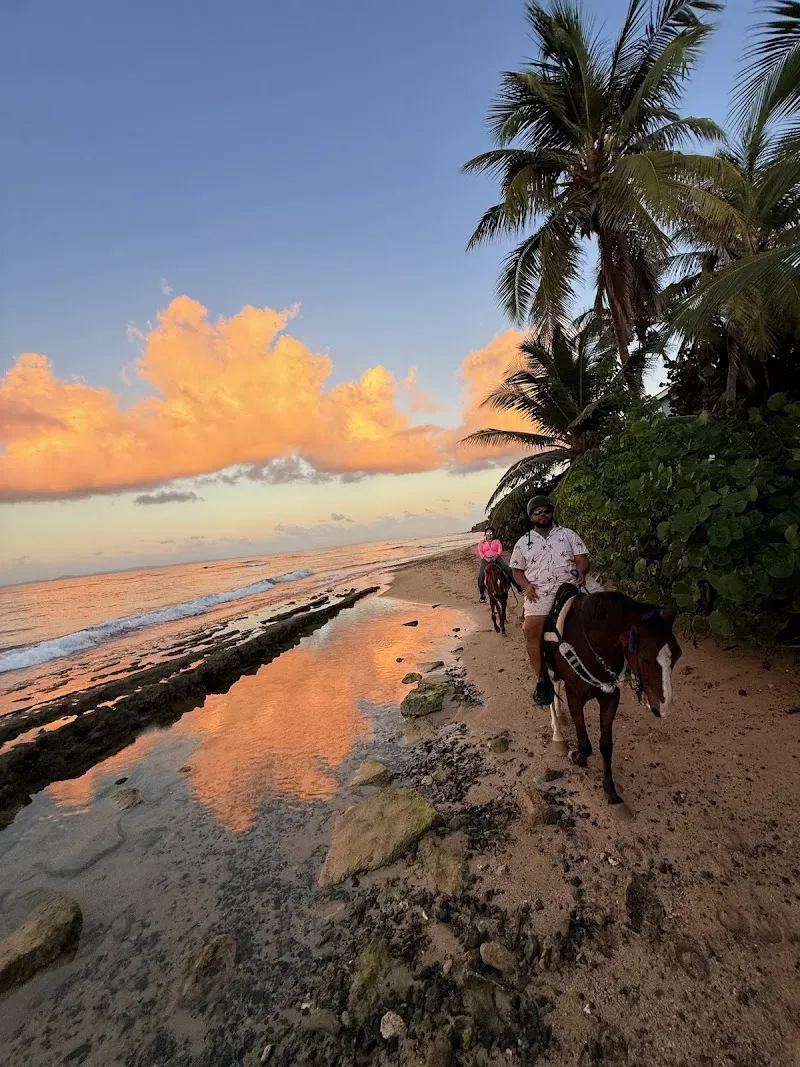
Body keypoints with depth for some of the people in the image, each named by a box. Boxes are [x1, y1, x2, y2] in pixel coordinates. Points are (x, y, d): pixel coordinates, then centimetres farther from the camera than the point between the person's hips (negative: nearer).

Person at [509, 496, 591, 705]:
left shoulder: (568, 534, 14)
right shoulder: (523, 542, 15)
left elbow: (582, 559, 10)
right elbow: (517, 570, 16)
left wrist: (581, 571, -13)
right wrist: (526, 585, -3)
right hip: (538, 594, 0)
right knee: (532, 632, -15)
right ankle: (542, 680, 1)